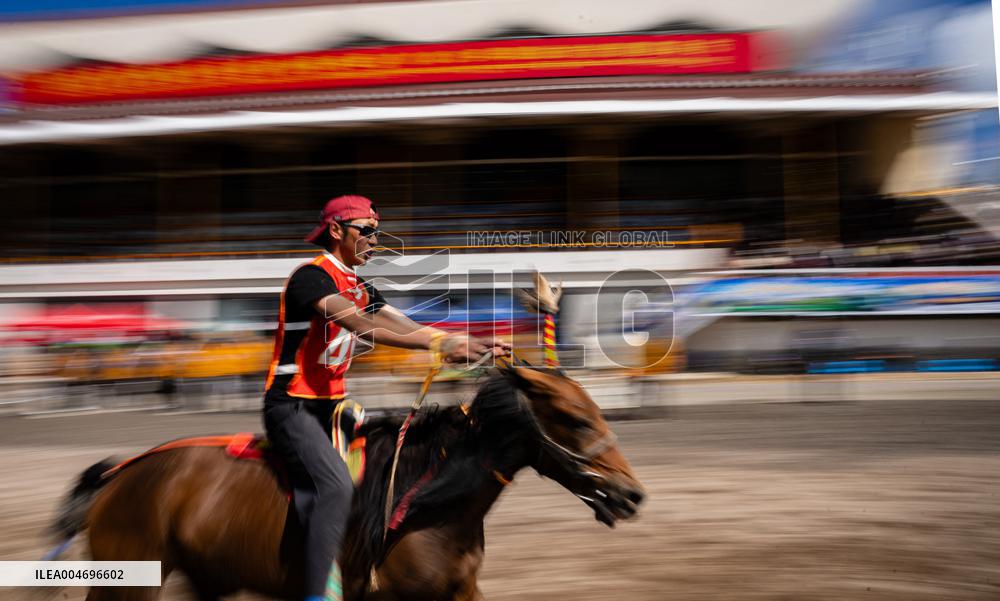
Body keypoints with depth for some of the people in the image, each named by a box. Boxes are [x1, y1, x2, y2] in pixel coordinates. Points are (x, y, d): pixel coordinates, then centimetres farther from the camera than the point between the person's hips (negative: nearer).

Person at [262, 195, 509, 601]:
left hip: (331, 405, 9)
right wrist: (438, 343, -37)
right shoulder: (312, 276, -13)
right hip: (292, 406, -9)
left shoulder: (359, 287, 14)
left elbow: (406, 326, 4)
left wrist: (471, 344, -8)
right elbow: (362, 327, -29)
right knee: (337, 484, -25)